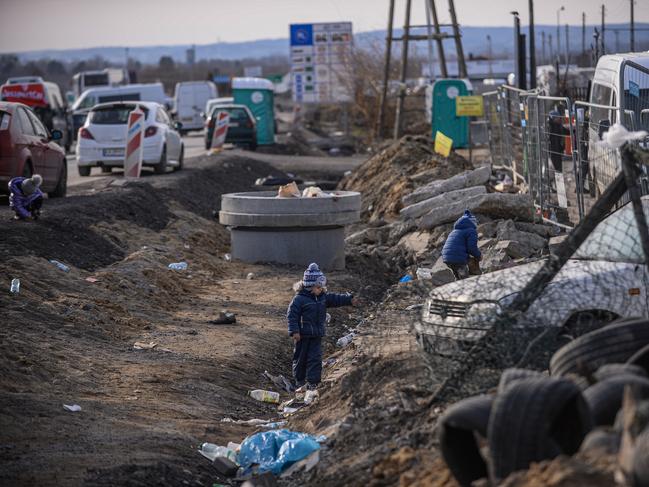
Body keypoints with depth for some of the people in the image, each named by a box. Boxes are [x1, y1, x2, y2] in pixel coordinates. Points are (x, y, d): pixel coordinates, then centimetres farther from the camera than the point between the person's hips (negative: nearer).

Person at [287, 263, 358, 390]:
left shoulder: (323, 297, 5)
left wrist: (350, 299, -2)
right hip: (303, 335, -5)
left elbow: (335, 299, 11)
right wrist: (294, 331, -22)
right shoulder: (299, 299, -16)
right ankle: (300, 381, 23)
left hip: (317, 335, 5)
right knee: (301, 358, 8)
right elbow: (292, 315, -17)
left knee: (315, 358, 0)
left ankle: (312, 383, 2)